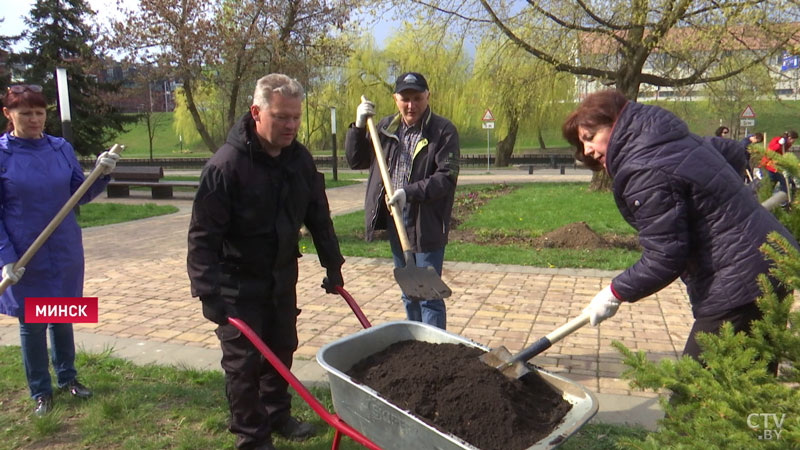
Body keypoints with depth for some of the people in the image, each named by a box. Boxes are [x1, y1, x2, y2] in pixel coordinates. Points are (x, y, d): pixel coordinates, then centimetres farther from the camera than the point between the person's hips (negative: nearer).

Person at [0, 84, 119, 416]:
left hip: (65, 252, 3)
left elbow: (81, 195, 5)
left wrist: (101, 174, -13)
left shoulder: (61, 148, 0)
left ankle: (67, 377, 35)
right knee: (32, 324, 9)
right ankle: (41, 392, 25)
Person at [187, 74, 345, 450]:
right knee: (243, 362, 2)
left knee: (282, 350, 17)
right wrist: (209, 292, -24)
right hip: (239, 282, -6)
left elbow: (319, 217, 7)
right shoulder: (225, 165, -22)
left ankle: (278, 415, 37)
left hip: (282, 276, 6)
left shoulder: (300, 159, -3)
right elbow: (203, 236, -21)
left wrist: (332, 264, 9)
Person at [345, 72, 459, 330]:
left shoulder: (443, 131, -7)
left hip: (427, 223, -6)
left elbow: (447, 177, -16)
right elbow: (356, 161, 15)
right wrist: (358, 126, 1)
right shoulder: (386, 127, 11)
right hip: (393, 220, 6)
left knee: (429, 295, -5)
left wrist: (410, 192, -27)